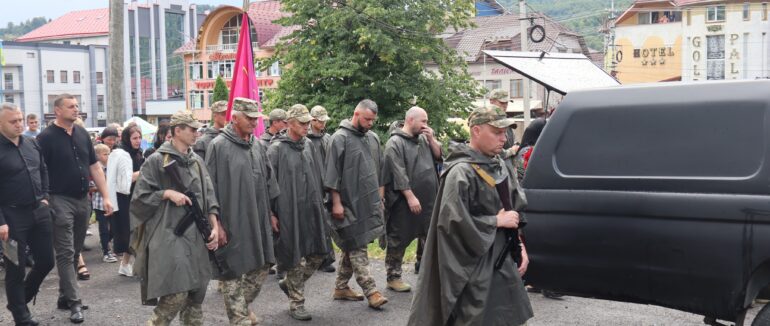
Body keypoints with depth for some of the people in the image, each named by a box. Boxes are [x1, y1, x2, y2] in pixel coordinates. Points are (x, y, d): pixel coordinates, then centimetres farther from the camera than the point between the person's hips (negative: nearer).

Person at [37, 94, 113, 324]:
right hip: (60, 201, -6)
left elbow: (95, 168, 13)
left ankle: (65, 296, 24)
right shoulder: (46, 137, -8)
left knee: (75, 252, 13)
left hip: (83, 201, 6)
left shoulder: (82, 134, 10)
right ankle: (74, 302, -4)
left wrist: (106, 197, 8)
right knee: (65, 254, -5)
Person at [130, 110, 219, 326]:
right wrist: (167, 193, -16)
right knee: (176, 294, -13)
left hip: (196, 235, 6)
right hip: (169, 235, -6)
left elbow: (208, 196, 13)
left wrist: (214, 227, 4)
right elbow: (140, 196, -5)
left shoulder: (197, 161, 13)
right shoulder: (157, 160, -5)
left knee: (196, 292, 9)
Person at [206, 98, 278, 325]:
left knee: (262, 266, 13)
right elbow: (211, 188, -11)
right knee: (233, 272, 2)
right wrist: (216, 223, -13)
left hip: (257, 220, 7)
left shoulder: (257, 146, 9)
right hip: (231, 221, -6)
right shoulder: (219, 146, -10)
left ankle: (243, 306, 33)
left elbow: (268, 181, 16)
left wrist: (271, 213, 15)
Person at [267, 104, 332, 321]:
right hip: (289, 211, -6)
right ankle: (296, 303, 15)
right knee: (295, 257, 1)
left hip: (312, 209, 6)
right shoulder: (277, 148, -9)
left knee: (319, 253, 8)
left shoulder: (308, 145, 10)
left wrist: (319, 202, 16)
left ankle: (289, 284, 29)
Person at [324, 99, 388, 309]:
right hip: (349, 203, -7)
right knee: (357, 247, -4)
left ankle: (341, 287, 22)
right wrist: (336, 203, -14)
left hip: (369, 202, 7)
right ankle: (371, 291, -3)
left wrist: (380, 196, 15)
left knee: (352, 246, 12)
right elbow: (332, 173, -11)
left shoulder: (373, 138, 10)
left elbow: (379, 170, 19)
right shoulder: (340, 138, -10)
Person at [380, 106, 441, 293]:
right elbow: (399, 174, -16)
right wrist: (410, 197, -19)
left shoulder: (423, 139, 12)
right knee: (399, 239, 4)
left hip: (428, 200, 7)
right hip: (404, 201, -7)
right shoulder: (395, 143, -11)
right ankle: (393, 277, 14)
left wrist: (431, 139, -1)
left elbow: (439, 157, 13)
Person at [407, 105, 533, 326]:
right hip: (473, 268, -8)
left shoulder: (502, 168, 7)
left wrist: (519, 246, 5)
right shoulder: (461, 172, -17)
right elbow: (454, 221, -25)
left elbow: (515, 211, 16)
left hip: (503, 259, 8)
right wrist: (497, 221, -16)